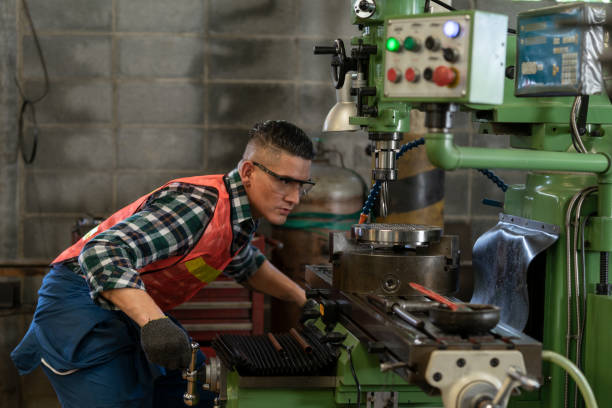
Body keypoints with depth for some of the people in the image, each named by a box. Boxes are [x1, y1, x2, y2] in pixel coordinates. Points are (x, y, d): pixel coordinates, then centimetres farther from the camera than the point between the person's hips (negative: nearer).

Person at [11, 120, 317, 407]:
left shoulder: (239, 214, 3)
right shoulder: (199, 205, -28)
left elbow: (247, 265, 27)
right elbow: (101, 254, -39)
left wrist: (303, 299, 19)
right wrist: (154, 322, -50)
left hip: (133, 309, 9)